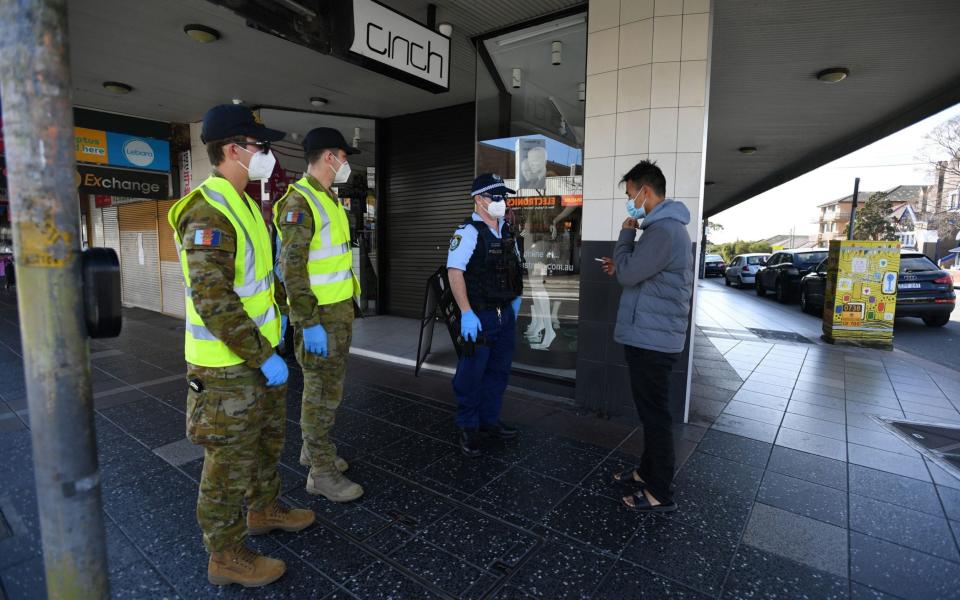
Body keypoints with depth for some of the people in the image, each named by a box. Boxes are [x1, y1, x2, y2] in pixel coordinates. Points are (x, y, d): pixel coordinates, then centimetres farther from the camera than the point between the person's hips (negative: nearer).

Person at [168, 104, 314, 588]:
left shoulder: (244, 205, 10)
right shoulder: (208, 213, -21)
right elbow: (213, 302, -27)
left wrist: (274, 314, 18)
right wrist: (264, 357, -23)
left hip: (260, 353, 9)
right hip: (229, 365, -9)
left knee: (267, 440, 24)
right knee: (231, 460, 6)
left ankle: (264, 510, 45)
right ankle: (226, 556, 26)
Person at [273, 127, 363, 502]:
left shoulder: (328, 200, 15)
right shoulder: (299, 203, -16)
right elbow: (292, 269, -21)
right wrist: (309, 323, -23)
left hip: (339, 310, 9)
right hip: (319, 316, -9)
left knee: (327, 387, 18)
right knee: (323, 392, 0)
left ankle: (313, 449, 35)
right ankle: (322, 473, 14)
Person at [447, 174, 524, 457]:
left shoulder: (507, 231, 13)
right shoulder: (468, 232, -12)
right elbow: (454, 272, -20)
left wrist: (515, 298, 17)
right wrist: (466, 313, -25)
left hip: (505, 314, 8)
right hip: (479, 316, -8)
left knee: (499, 371, 16)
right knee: (472, 374, 2)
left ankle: (489, 420, 32)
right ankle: (468, 429, 19)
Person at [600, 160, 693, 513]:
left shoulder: (664, 230, -19)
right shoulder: (665, 227, 16)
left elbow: (628, 274, -19)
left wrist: (626, 233, -6)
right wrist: (620, 267, 9)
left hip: (652, 339, -11)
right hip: (651, 336, 11)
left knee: (655, 415, 0)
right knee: (651, 412, 19)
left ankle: (661, 494, 13)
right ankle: (648, 471, 33)